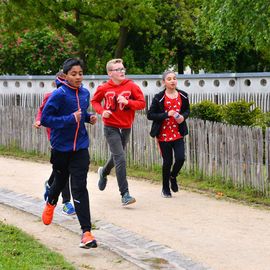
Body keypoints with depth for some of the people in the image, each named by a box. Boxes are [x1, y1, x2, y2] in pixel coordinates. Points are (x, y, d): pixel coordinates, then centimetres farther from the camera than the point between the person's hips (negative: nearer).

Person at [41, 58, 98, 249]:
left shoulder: (85, 93, 1)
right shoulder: (59, 95, -16)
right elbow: (45, 119, -18)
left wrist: (89, 117, -1)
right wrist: (70, 119, -26)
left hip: (80, 147, 2)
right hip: (61, 147, -2)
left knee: (79, 188, -7)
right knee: (60, 181, 19)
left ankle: (86, 232, -10)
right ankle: (51, 204, 55)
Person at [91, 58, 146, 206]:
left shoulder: (131, 86, -6)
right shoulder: (104, 88, -6)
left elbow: (142, 103, -6)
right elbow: (94, 101, 9)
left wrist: (127, 102, -23)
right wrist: (102, 111, -10)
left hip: (126, 127, 3)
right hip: (111, 127, -3)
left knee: (117, 156, 21)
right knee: (120, 158, -14)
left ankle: (104, 172, 55)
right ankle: (125, 194, -12)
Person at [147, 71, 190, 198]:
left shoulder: (182, 96, 3)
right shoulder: (159, 98, -9)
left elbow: (187, 110, 17)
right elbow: (150, 115, -10)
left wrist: (183, 116, -6)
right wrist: (167, 114, -20)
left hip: (178, 133, 3)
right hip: (164, 134, -3)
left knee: (180, 158, -10)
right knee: (167, 162, 3)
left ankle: (173, 177, 24)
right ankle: (165, 188, 24)